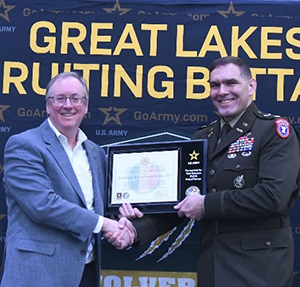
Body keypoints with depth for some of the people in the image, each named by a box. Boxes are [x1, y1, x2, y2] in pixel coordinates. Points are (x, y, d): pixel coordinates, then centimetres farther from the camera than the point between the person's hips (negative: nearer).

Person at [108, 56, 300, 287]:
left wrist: (206, 204, -16)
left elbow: (273, 196, -19)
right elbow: (179, 199, 10)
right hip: (211, 266, 5)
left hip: (259, 268, -5)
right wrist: (137, 230, -6)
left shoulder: (275, 130, -6)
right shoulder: (202, 138, 12)